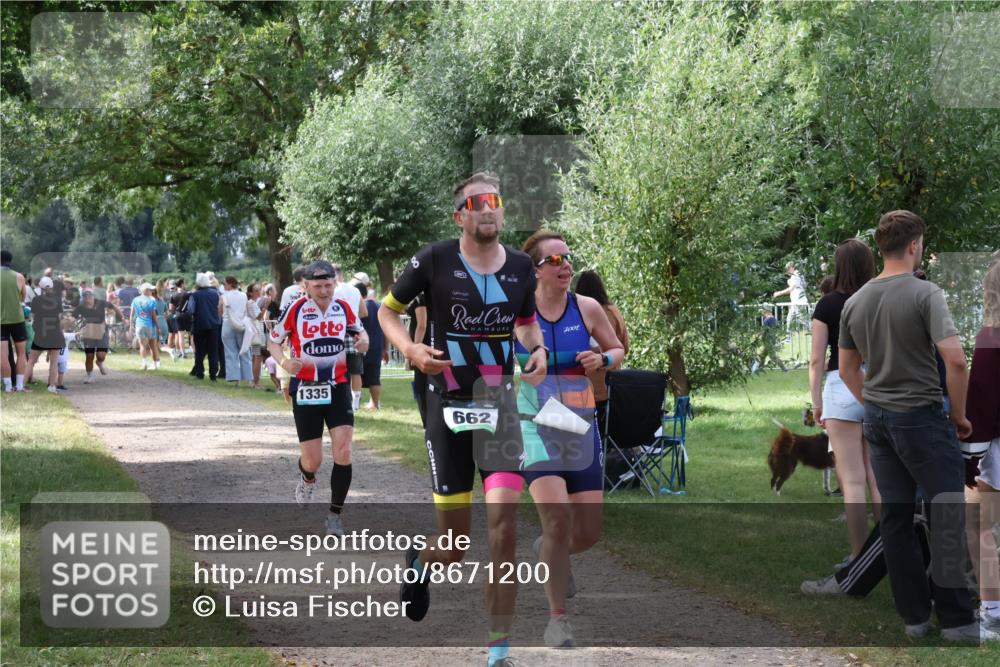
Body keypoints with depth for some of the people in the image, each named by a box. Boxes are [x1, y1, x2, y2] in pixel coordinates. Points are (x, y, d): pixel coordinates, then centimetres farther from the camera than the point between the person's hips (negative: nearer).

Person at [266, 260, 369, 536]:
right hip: (305, 389, -2)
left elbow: (359, 330, 18)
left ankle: (335, 514, 0)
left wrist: (363, 339, -6)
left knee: (343, 451, -13)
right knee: (313, 460, 1)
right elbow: (273, 341, 1)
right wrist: (285, 362, -20)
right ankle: (307, 478, 40)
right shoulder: (295, 310, -9)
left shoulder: (343, 308, 0)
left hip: (337, 387, 2)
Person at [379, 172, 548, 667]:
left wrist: (538, 349, 1)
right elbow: (387, 310, 5)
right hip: (448, 406, -2)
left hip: (501, 406, 2)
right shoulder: (433, 260, -7)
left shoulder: (521, 266, 4)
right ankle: (420, 561, 41)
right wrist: (411, 350, -14)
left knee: (504, 523, -16)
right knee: (454, 552, 1)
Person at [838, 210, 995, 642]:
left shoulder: (854, 302, 6)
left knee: (895, 518, 8)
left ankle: (914, 615, 10)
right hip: (921, 419, -7)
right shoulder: (925, 294, -15)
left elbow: (847, 369, 14)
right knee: (948, 518, -3)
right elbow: (955, 361, -22)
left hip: (877, 422, 7)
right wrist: (959, 416, -9)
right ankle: (956, 621, -4)